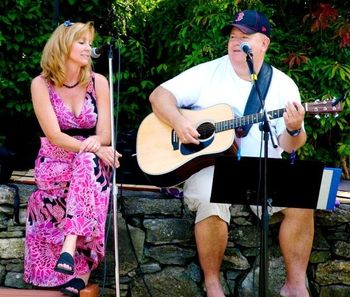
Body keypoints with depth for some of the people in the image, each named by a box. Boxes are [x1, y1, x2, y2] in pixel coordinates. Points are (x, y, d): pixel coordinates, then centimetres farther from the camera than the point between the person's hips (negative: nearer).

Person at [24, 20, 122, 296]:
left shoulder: (98, 81, 0)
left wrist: (97, 143, -28)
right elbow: (54, 136, -14)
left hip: (90, 160, 2)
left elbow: (105, 133, -2)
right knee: (90, 161, -34)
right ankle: (79, 271, -30)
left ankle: (69, 247, -45)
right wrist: (92, 148, -29)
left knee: (88, 163, -35)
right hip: (54, 164, -1)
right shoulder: (41, 84, -6)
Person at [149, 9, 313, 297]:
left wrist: (294, 130, -21)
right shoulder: (208, 72, 2)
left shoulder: (283, 84, 5)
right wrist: (178, 122, -20)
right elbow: (159, 95, -2)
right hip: (210, 163, -2)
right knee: (211, 202, -34)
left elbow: (290, 145, 3)